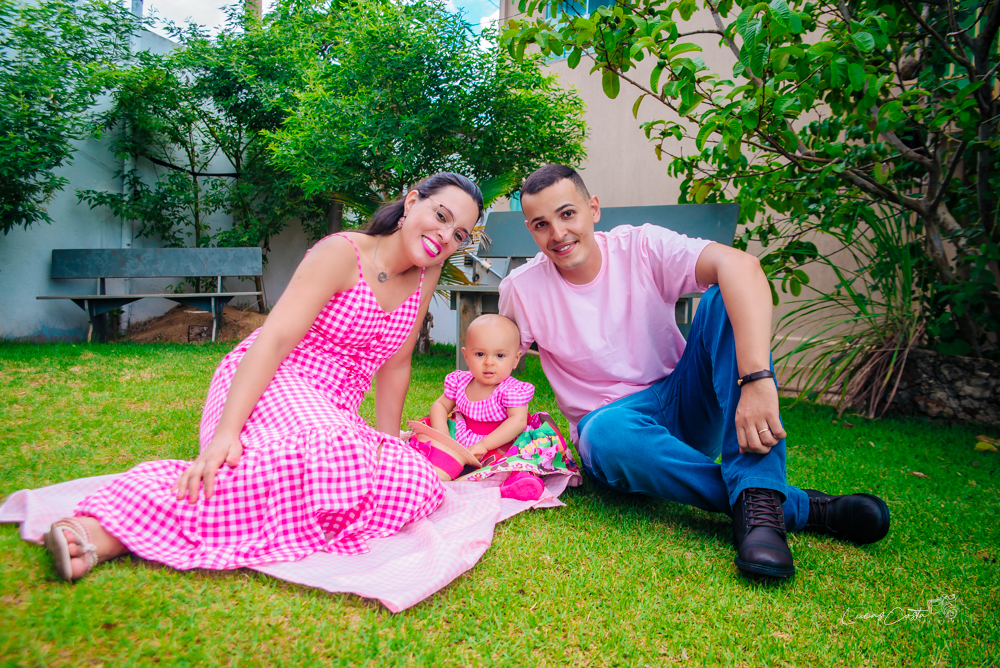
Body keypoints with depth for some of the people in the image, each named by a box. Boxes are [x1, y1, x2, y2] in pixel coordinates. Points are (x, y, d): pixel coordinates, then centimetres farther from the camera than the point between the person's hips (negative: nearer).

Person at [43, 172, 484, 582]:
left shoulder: (427, 273, 10)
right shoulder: (341, 254, -9)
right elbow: (273, 340, -19)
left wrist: (388, 440, 13)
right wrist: (225, 433, -30)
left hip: (330, 410, 7)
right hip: (265, 386, -7)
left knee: (416, 482, -22)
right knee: (327, 457, -41)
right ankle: (109, 529, -33)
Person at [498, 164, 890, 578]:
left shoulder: (642, 247, -11)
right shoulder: (521, 289, -6)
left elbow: (740, 265, -28)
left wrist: (756, 379, -43)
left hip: (686, 410, 1)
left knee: (726, 297, -24)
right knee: (607, 434, -39)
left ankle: (759, 500, -36)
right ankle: (805, 507, -28)